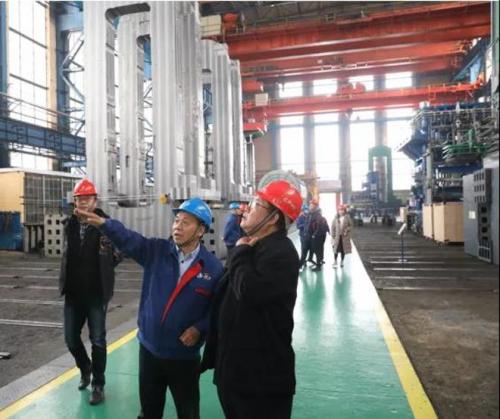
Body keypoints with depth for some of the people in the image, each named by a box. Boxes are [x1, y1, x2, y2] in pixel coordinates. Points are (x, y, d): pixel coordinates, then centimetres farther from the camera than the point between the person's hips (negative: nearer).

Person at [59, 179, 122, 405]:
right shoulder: (69, 224, 1)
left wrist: (104, 268, -3)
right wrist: (72, 274, 10)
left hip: (97, 293, -4)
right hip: (73, 292, 5)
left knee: (98, 340, 6)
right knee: (71, 338, 14)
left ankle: (98, 385, 24)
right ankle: (85, 367, 43)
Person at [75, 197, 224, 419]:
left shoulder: (213, 267, -12)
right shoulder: (156, 250, -6)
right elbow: (128, 239, -20)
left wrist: (199, 329, -19)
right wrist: (103, 223, -36)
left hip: (184, 355, -2)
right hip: (149, 348, 3)